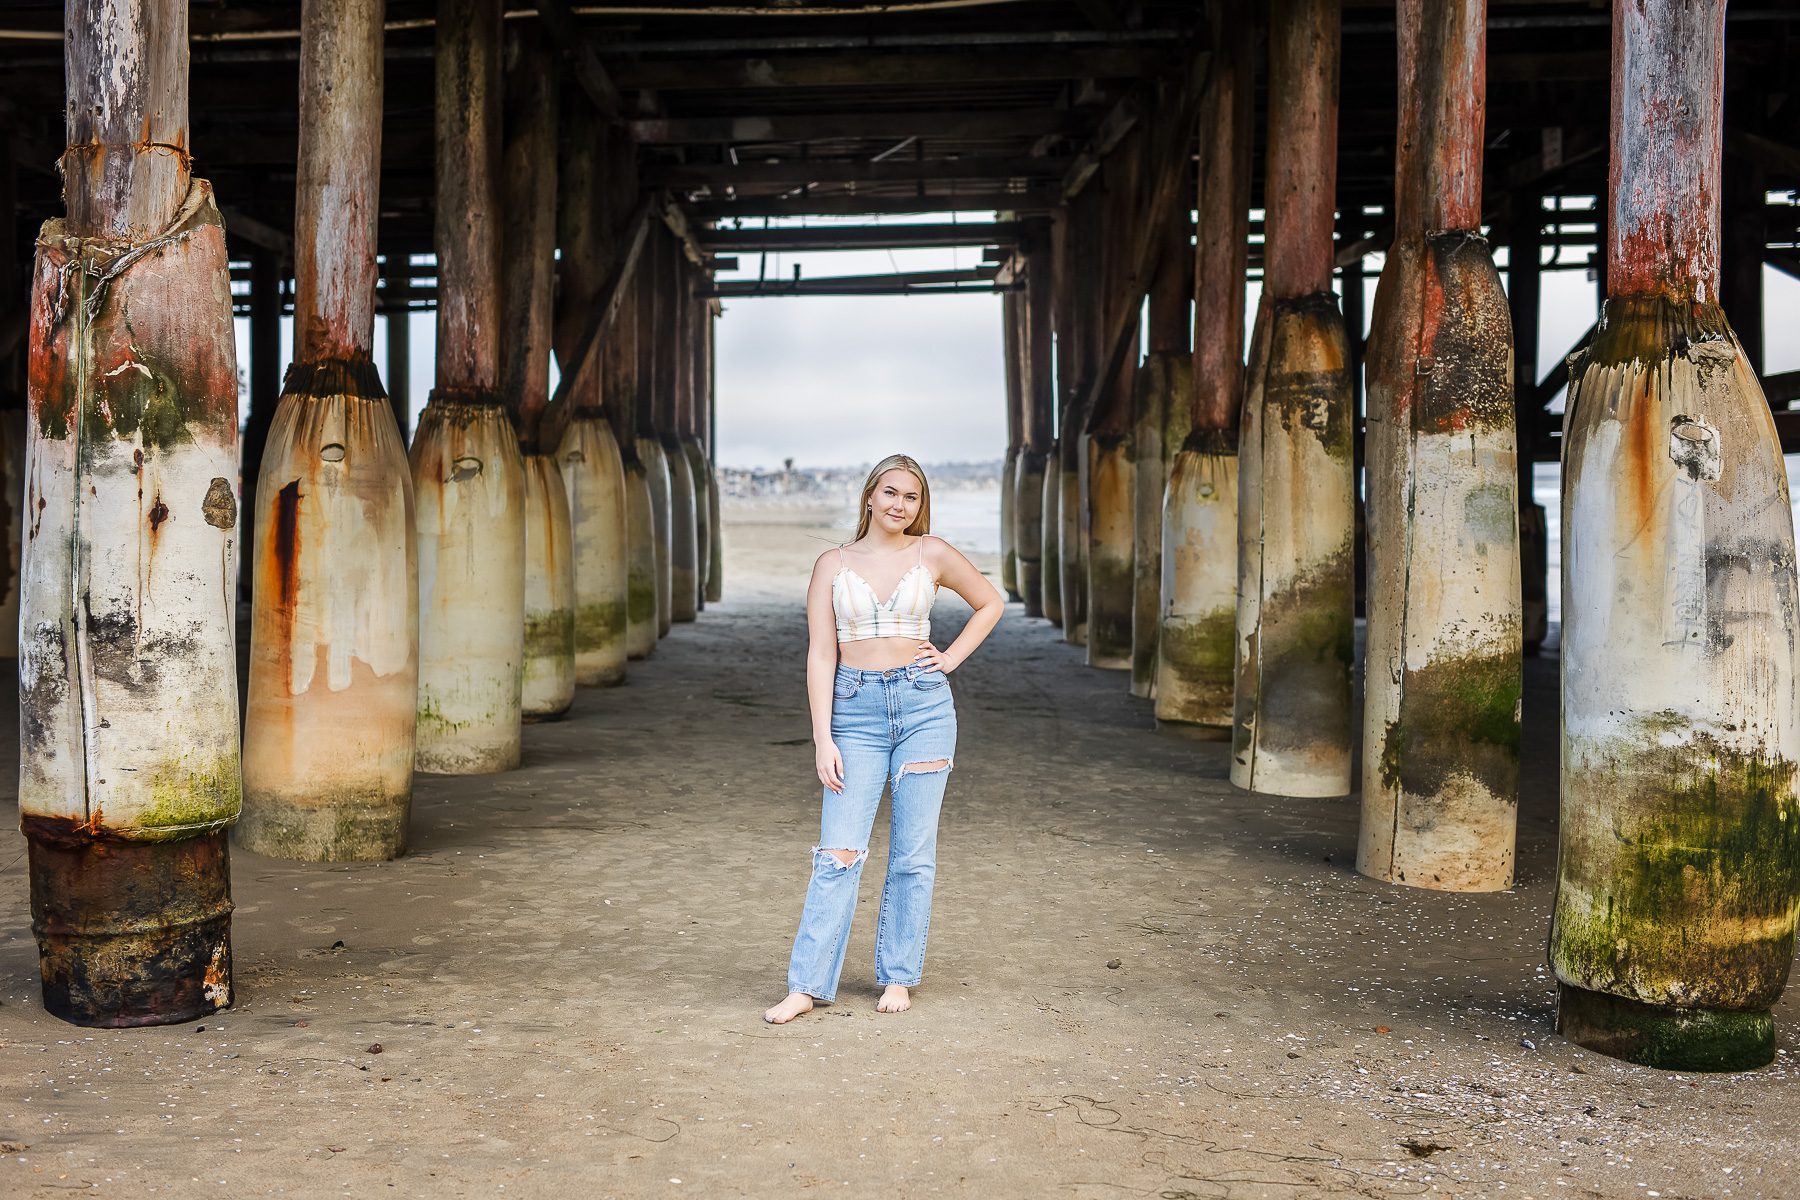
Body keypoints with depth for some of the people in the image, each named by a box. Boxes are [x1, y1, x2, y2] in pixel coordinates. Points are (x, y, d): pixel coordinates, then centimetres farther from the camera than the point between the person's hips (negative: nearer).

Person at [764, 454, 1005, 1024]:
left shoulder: (931, 554, 5)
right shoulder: (833, 564, 4)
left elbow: (991, 601, 19)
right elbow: (821, 655, 0)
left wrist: (951, 658, 7)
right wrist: (823, 739, -7)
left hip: (924, 705, 1)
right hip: (856, 709, -1)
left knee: (913, 853, 5)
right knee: (839, 852, -6)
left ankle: (898, 977, 17)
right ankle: (807, 985, 0)